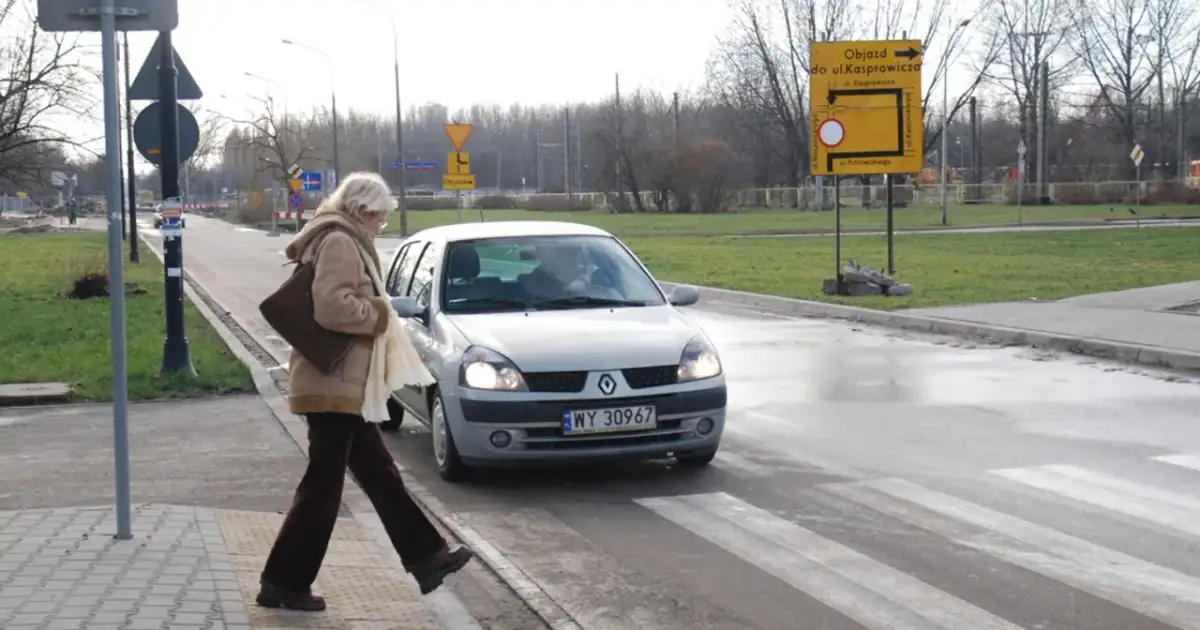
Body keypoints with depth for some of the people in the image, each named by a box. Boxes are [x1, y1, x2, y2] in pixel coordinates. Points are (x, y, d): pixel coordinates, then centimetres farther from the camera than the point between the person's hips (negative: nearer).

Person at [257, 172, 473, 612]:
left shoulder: (343, 241, 17)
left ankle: (427, 558, 20)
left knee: (381, 476, 13)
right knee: (322, 487, -4)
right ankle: (282, 583, 3)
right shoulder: (339, 242, -15)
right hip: (333, 385, -11)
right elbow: (331, 307, -27)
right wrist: (378, 314, -13)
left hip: (345, 385, 11)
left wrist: (375, 312, 9)